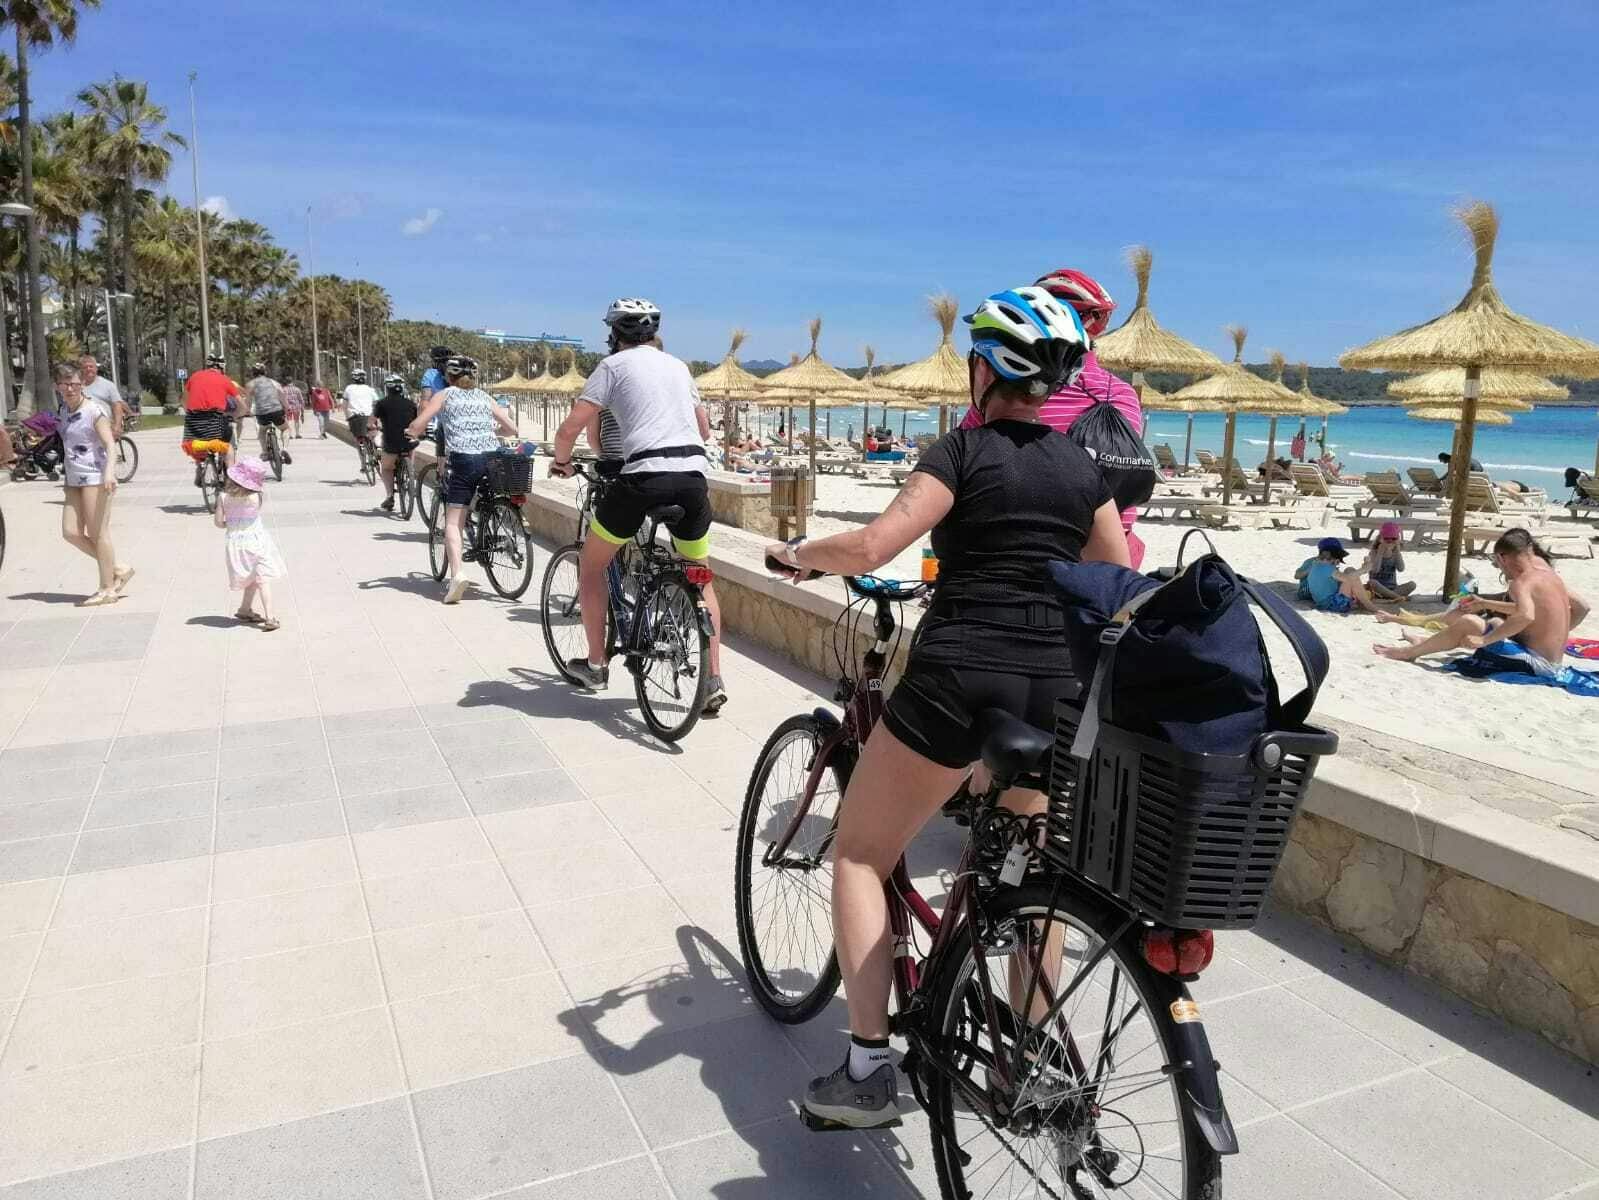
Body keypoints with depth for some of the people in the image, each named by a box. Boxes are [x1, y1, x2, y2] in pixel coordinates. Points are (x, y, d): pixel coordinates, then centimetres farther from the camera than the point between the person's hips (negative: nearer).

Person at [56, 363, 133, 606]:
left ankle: (108, 589, 6)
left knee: (98, 533, -3)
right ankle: (118, 570, 15)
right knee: (71, 532, 2)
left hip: (96, 477, -8)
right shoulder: (65, 411, 13)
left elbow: (109, 442, -17)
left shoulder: (94, 410, -9)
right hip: (75, 479, 8)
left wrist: (109, 470, -32)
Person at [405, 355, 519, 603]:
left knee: (453, 522, -4)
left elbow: (416, 426, 2)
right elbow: (511, 429, 19)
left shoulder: (444, 395, 12)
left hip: (464, 459, -3)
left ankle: (457, 573, -21)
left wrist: (413, 434, 25)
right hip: (493, 458, 3)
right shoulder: (484, 397, 21)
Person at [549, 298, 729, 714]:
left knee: (591, 567, 18)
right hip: (693, 477, 5)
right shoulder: (677, 365, 22)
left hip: (643, 477, -5)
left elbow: (569, 429, 0)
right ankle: (714, 681, 14)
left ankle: (596, 664, 23)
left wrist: (561, 461, 20)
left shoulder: (613, 365, 6)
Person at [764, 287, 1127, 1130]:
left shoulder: (965, 450, -4)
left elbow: (871, 548, -16)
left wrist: (797, 553, 3)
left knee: (860, 855, 11)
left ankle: (868, 1070, 8)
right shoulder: (1082, 467, 12)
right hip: (1056, 686, 6)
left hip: (958, 677, -5)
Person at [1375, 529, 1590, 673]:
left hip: (1534, 662, -10)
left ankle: (1409, 652, 2)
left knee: (1468, 623, -12)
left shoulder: (1522, 581, -19)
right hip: (1552, 662, 10)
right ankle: (1430, 642, 39)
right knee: (1495, 622, 30)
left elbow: (1525, 616, -39)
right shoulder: (1550, 575, 9)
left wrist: (1484, 640, -32)